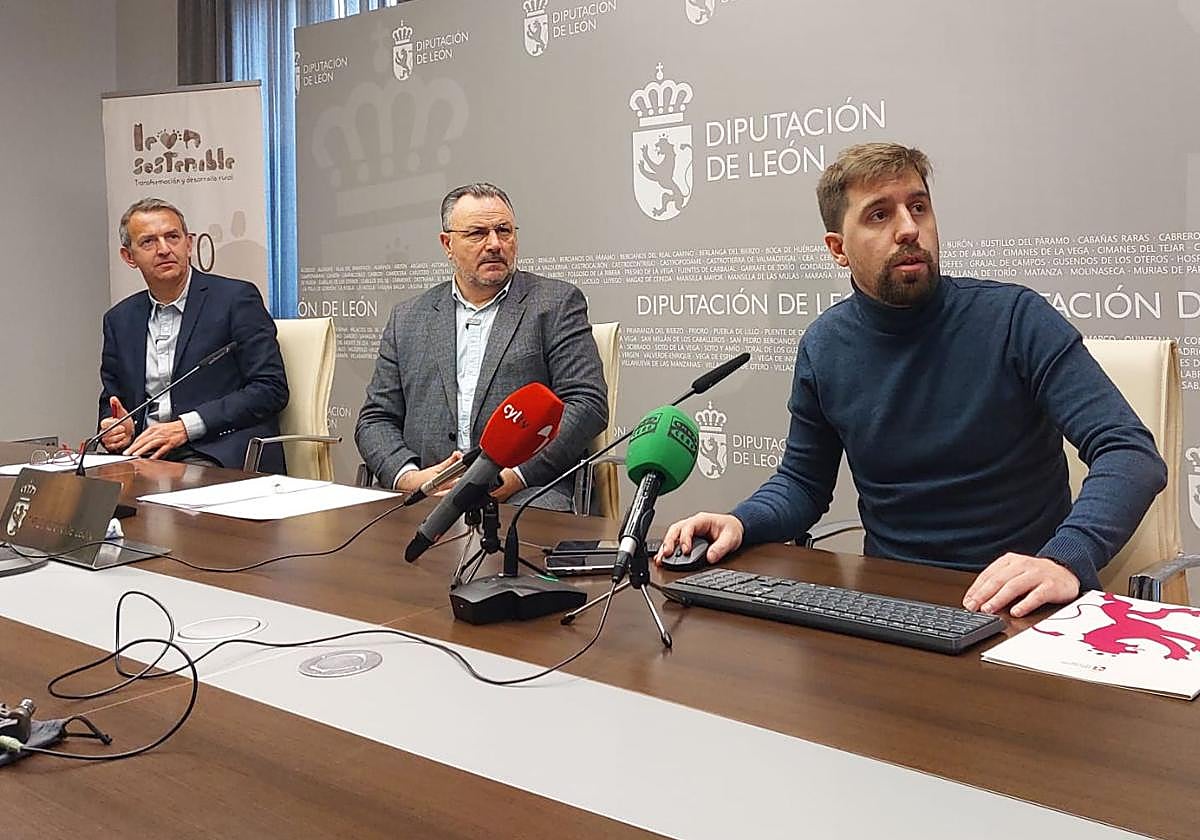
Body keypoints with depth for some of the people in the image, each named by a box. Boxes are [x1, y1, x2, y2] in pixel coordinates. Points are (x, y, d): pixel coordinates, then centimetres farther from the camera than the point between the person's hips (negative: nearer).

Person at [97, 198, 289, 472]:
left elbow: (271, 389, -7)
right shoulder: (120, 320, 17)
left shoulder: (235, 298, 0)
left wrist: (186, 427, -14)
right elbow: (111, 401, 23)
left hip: (219, 458, -4)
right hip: (146, 455, 4)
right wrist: (118, 429, -3)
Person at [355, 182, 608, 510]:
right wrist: (408, 477, -5)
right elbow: (375, 419, 17)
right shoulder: (408, 319, 19)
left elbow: (588, 404, -1)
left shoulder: (557, 303, 9)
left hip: (527, 493, -2)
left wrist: (515, 476, -12)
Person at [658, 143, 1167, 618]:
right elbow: (803, 481, 15)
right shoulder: (824, 347, 3)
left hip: (1014, 604, -3)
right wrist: (740, 523, -6)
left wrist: (1064, 560, -33)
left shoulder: (1015, 319, -9)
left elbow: (1133, 455, -15)